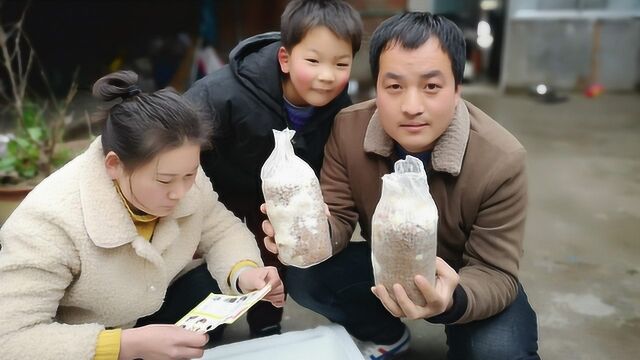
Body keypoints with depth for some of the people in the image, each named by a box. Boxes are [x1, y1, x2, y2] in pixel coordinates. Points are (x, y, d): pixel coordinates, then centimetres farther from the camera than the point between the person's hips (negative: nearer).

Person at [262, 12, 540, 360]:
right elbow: (338, 217, -13)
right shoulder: (349, 129, -20)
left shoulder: (501, 161, -29)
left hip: (464, 279, -2)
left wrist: (454, 299, -49)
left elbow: (495, 273, -25)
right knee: (303, 278, -19)